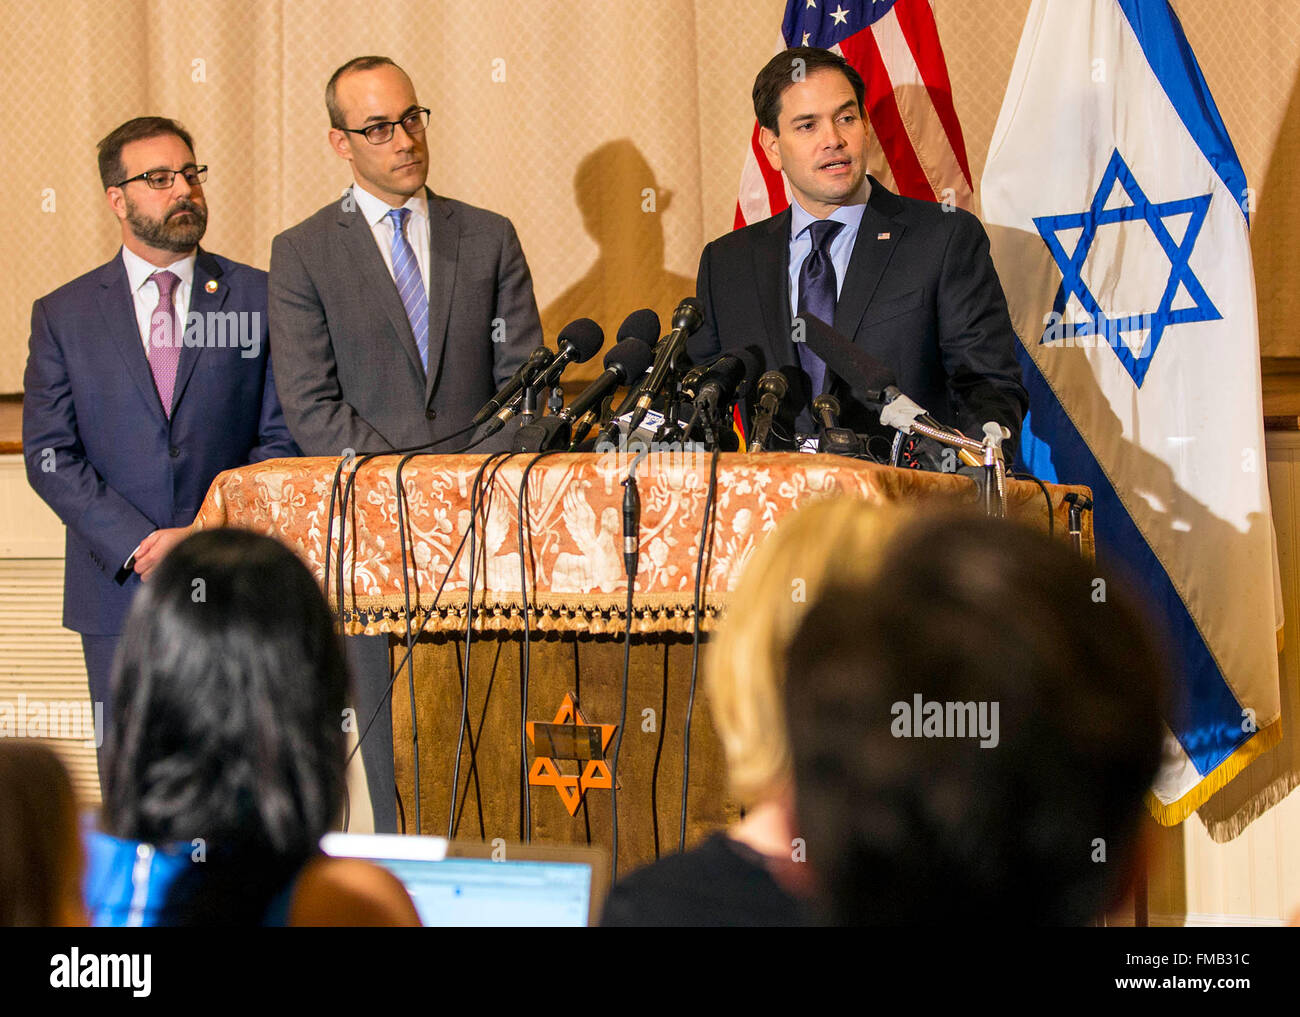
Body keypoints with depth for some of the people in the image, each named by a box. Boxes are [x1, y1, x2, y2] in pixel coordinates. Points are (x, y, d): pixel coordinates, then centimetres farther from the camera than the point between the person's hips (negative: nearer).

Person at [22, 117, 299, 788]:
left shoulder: (259, 300, 6)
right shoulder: (63, 315, 6)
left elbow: (282, 438, 2)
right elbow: (49, 455, 1)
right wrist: (137, 546, -12)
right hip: (118, 590, 1)